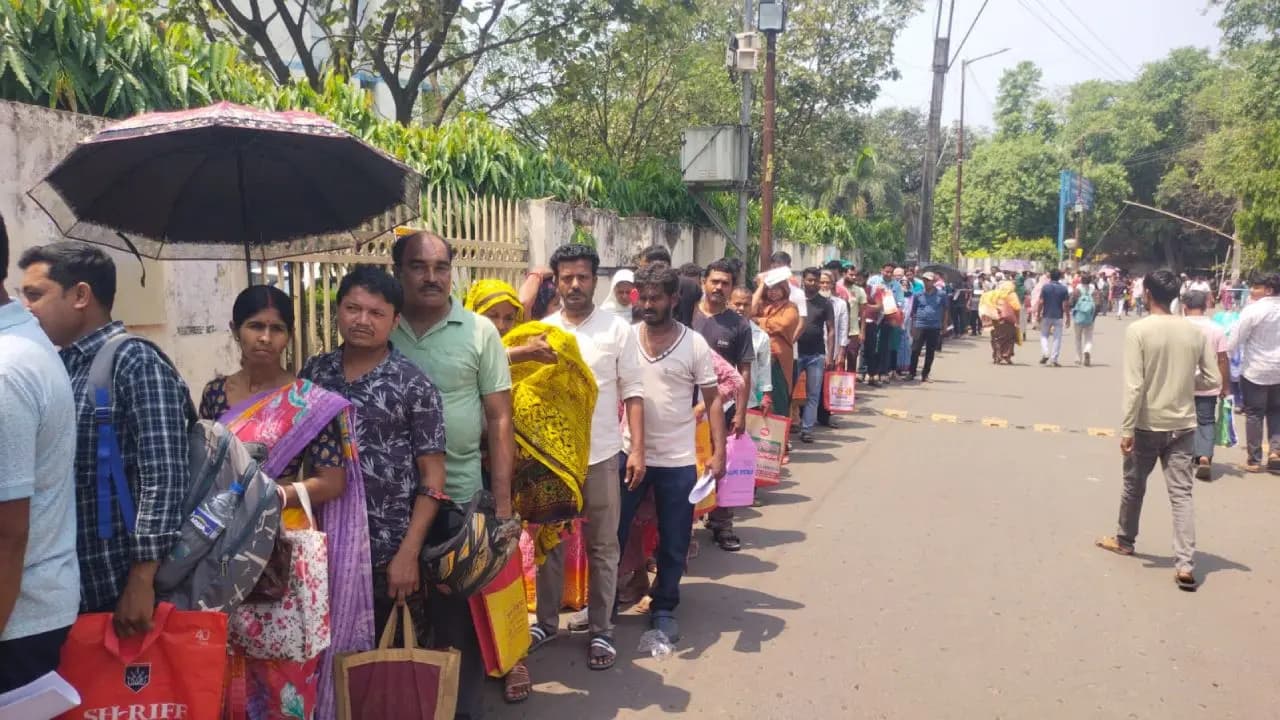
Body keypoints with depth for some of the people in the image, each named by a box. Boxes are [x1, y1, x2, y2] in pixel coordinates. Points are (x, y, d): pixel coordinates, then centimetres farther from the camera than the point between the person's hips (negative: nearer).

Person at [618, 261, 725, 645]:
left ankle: (663, 608, 28)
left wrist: (718, 452, -9)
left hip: (677, 460, -1)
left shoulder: (694, 344, -6)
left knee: (674, 543, 10)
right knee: (611, 533, 9)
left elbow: (712, 399, -2)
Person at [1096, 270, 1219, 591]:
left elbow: (1134, 385, -17)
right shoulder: (1193, 331, 0)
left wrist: (1127, 428, -12)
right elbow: (1213, 379, 3)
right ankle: (1185, 565, -5)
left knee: (1134, 485, 18)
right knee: (1181, 494, 2)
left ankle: (1124, 539, 37)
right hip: (1183, 425, 3)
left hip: (1148, 425, -3)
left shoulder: (1137, 330, -13)